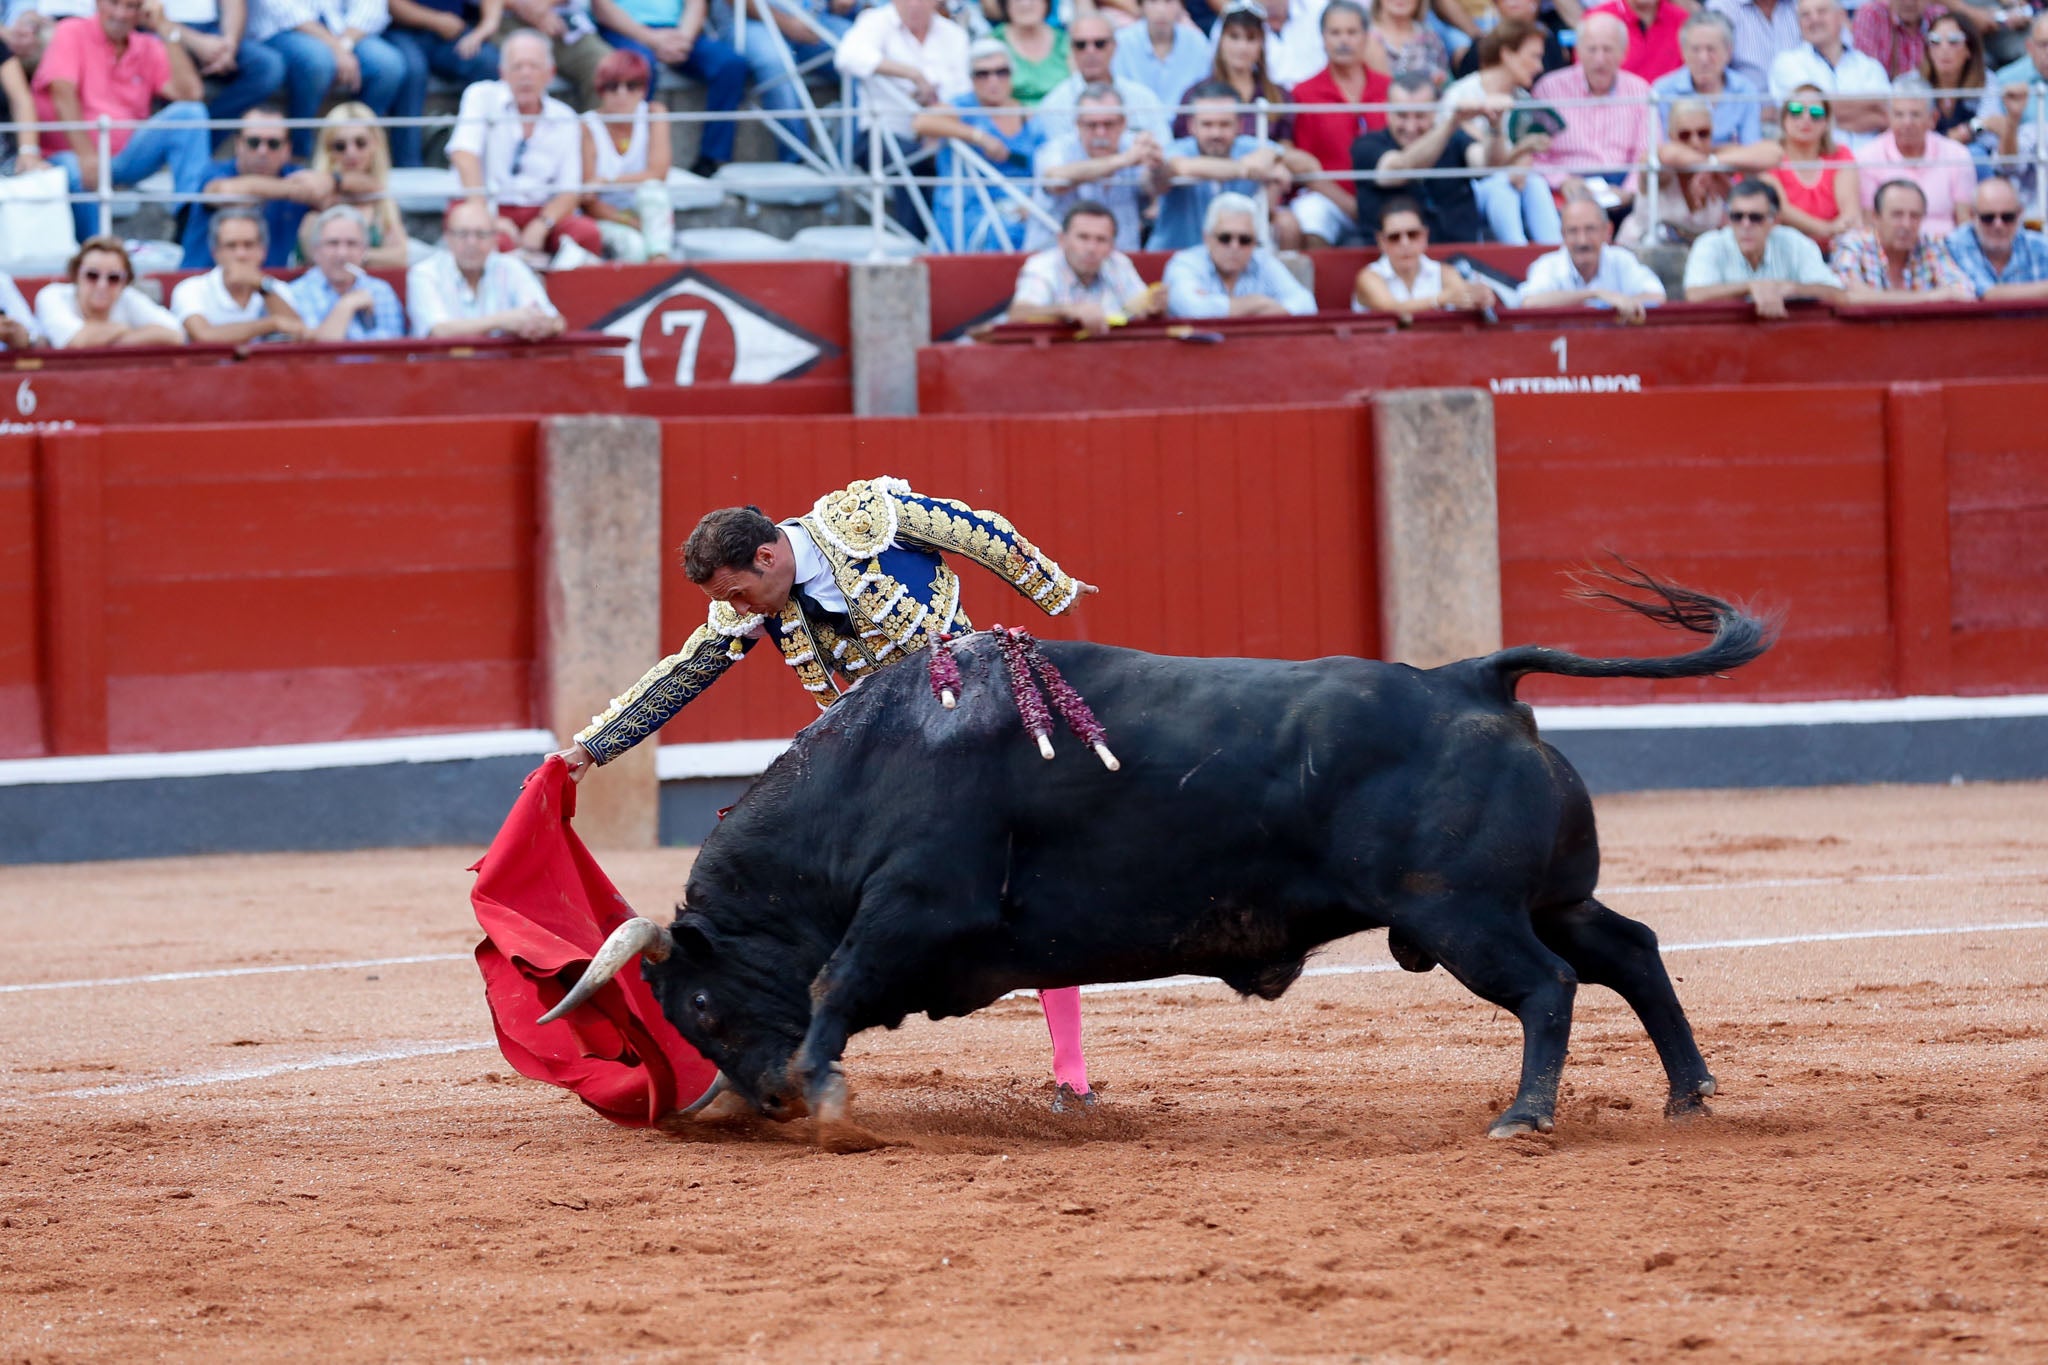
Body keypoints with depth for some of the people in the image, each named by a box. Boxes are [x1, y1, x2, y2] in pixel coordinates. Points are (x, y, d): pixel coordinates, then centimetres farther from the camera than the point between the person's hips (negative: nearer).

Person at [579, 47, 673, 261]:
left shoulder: (654, 114, -3)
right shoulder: (588, 128, -11)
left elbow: (658, 174, -13)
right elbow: (589, 203, -13)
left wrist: (607, 182, -21)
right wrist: (633, 224, -24)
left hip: (654, 212, 3)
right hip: (608, 220, -3)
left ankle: (659, 259, -39)